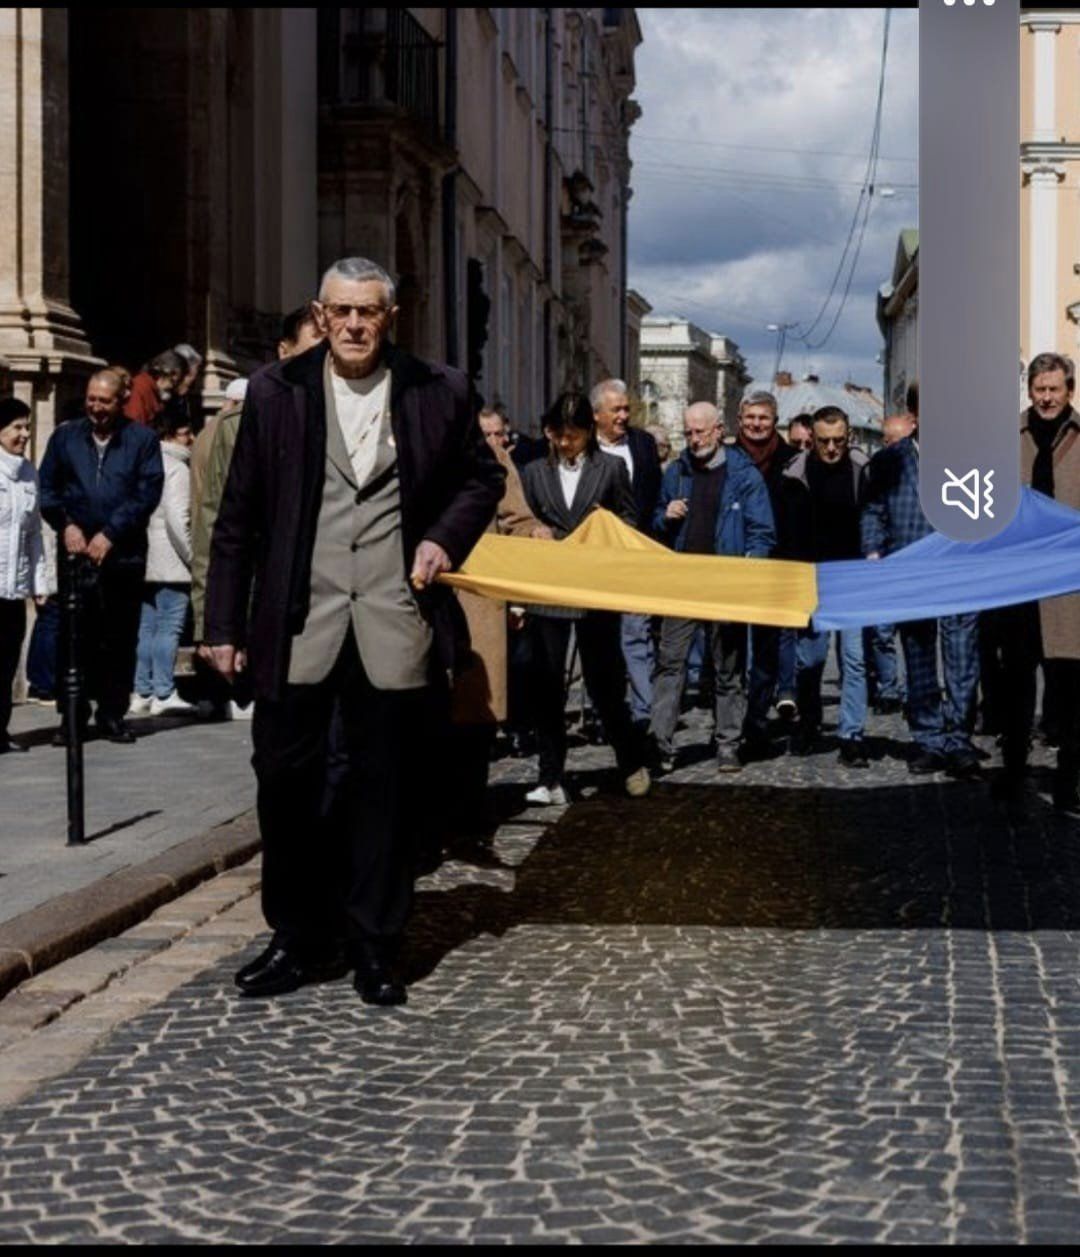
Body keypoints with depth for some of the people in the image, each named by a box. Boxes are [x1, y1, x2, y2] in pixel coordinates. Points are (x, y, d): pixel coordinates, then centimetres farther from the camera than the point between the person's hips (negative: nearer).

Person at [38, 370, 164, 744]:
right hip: (76, 551, 1)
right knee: (75, 637, -2)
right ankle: (72, 715, 4)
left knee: (119, 639, 2)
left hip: (123, 554, -1)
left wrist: (110, 534, -9)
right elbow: (47, 487, 11)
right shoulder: (65, 437, 11)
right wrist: (65, 524, -5)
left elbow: (148, 492, -3)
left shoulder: (142, 439, 5)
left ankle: (112, 714, 11)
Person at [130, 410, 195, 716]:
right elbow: (177, 518, -18)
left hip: (147, 561, 8)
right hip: (171, 563, -8)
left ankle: (142, 692, 14)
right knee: (170, 627, -6)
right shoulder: (177, 468, -11)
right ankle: (164, 694, -6)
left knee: (147, 627, 11)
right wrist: (191, 555, -11)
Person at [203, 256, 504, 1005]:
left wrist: (446, 538, -3)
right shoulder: (276, 392, 2)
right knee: (287, 779, 4)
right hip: (299, 624, 0)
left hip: (394, 626, 0)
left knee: (385, 786, 6)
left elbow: (483, 477, 16)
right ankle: (299, 940, 19)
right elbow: (239, 516, 4)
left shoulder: (439, 392, 2)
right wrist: (225, 623, 2)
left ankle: (375, 948, 17)